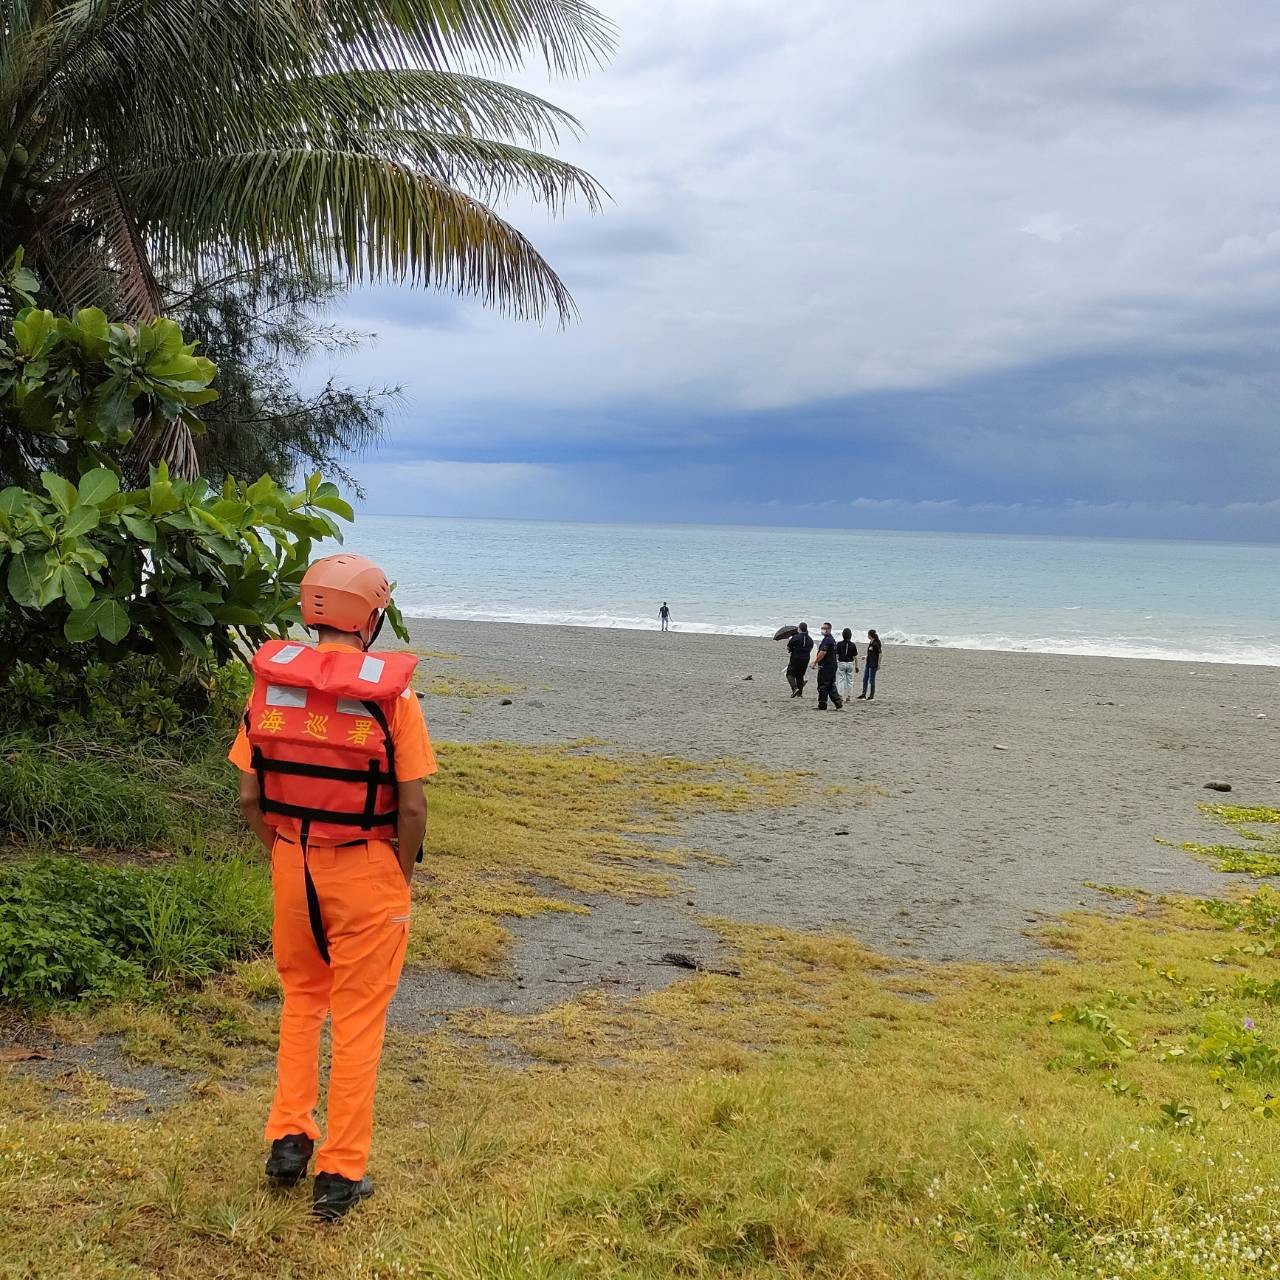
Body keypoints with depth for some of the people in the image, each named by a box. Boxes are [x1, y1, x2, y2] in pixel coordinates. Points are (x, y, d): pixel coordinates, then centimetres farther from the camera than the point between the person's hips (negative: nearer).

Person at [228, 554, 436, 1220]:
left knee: (300, 1001, 25)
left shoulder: (270, 682, -3)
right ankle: (340, 1176, 15)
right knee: (357, 1019, 8)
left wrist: (284, 855, 14)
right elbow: (412, 805, -13)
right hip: (366, 871, -4)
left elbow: (249, 797, 0)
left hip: (291, 866, 4)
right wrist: (401, 877, 1)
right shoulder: (389, 692, -14)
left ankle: (288, 1140, 26)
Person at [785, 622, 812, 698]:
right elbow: (810, 649, 14)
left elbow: (788, 647, -5)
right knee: (800, 676, 14)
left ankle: (794, 688, -19)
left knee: (790, 674, 2)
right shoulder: (810, 639, 6)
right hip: (805, 660, 5)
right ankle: (799, 693, 12)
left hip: (795, 658, -5)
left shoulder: (795, 637, -11)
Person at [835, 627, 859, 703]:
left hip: (841, 663, -2)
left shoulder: (839, 644, -8)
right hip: (850, 664, 2)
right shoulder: (853, 645, -4)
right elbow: (855, 657, -1)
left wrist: (835, 664, 3)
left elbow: (836, 655, -7)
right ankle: (849, 696, 15)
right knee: (850, 680, 11)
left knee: (840, 680, 0)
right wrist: (856, 666, 7)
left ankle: (840, 696, -11)